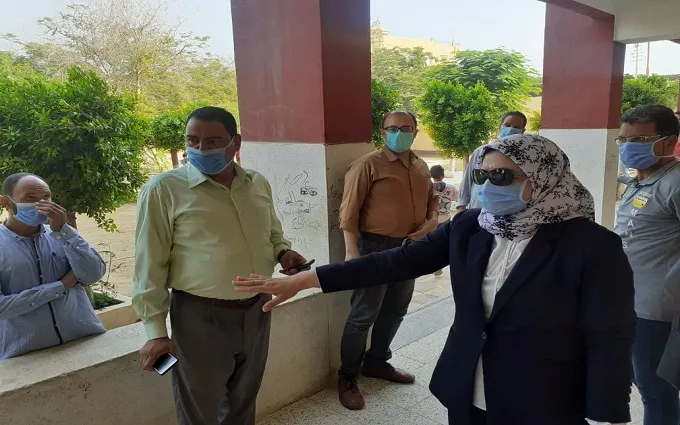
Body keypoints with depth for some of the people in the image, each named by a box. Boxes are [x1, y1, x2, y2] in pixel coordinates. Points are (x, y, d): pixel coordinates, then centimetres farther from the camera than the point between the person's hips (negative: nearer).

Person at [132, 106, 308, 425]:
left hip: (256, 311, 5)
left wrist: (282, 252, -3)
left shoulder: (259, 184, 5)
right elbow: (150, 265, -9)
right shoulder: (164, 189, -11)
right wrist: (155, 330, -11)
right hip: (201, 317, -4)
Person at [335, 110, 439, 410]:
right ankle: (347, 377, 14)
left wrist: (432, 220, 1)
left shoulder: (421, 167, 10)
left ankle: (377, 362, 36)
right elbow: (349, 210, -14)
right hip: (376, 246, -7)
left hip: (411, 247, 7)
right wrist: (352, 250, -20)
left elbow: (431, 198, 23)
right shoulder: (368, 165, -11)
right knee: (364, 314, -2)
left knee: (396, 310, 17)